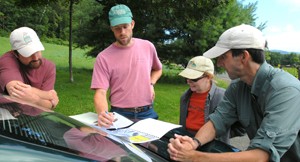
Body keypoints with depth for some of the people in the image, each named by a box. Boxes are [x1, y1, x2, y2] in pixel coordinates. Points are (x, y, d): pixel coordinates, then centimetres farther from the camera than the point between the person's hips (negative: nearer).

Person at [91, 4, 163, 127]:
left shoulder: (148, 47, 0)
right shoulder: (104, 57, -10)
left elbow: (157, 69, 20)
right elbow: (100, 93, -16)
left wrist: (151, 84, 0)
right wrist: (103, 113, -36)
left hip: (147, 113, 3)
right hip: (119, 115, -2)